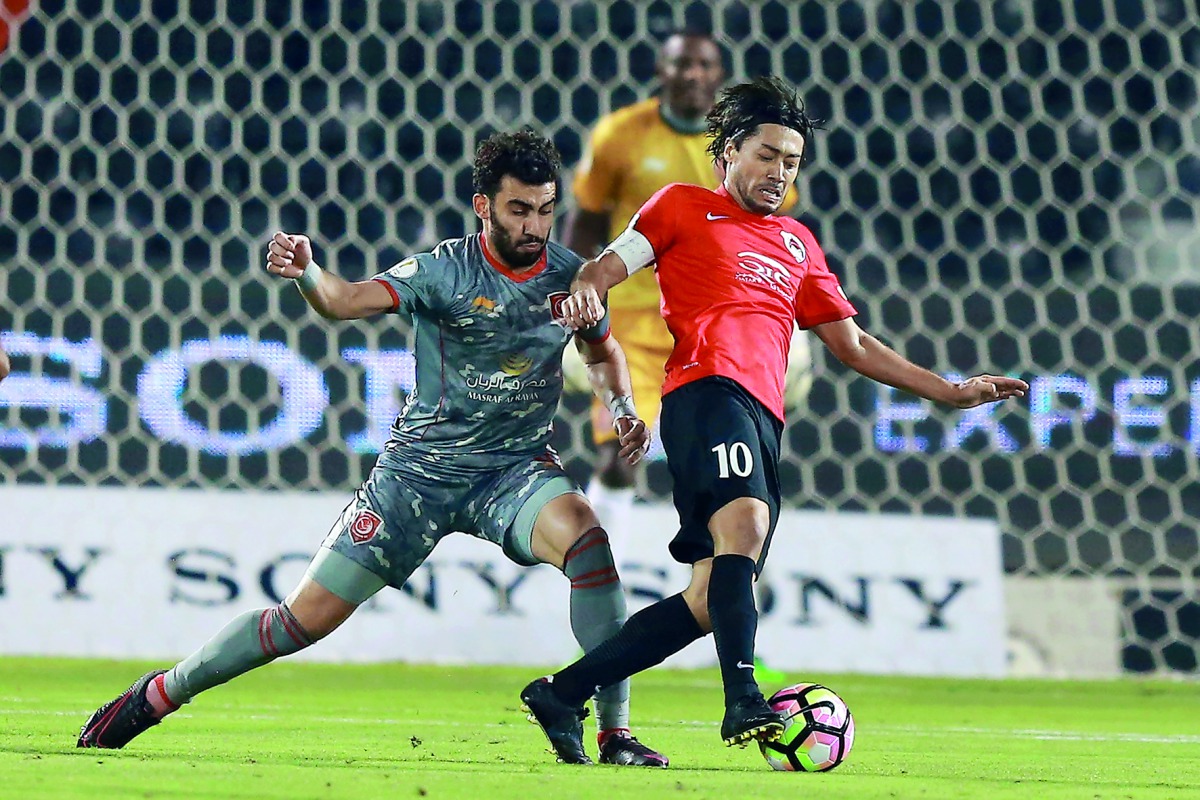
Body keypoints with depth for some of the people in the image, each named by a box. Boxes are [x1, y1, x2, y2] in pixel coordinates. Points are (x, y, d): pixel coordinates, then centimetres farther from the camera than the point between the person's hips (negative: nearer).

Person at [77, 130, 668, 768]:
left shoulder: (568, 275, -3)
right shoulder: (443, 271, -15)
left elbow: (602, 350, 19)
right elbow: (347, 300, -31)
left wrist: (623, 407, 0)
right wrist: (304, 272, -52)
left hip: (515, 469, 2)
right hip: (420, 468, -2)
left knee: (586, 538, -30)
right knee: (309, 616, -2)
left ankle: (615, 734, -23)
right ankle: (158, 693, 19)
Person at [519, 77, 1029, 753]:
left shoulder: (799, 244, 30)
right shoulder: (684, 207, 15)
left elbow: (852, 344, 32)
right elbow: (608, 267, 8)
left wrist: (950, 392, 27)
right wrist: (586, 291, -17)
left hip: (764, 420, 6)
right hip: (710, 390, -6)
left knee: (713, 599, -2)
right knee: (744, 525, -31)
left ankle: (563, 694, 6)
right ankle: (744, 700, -45)